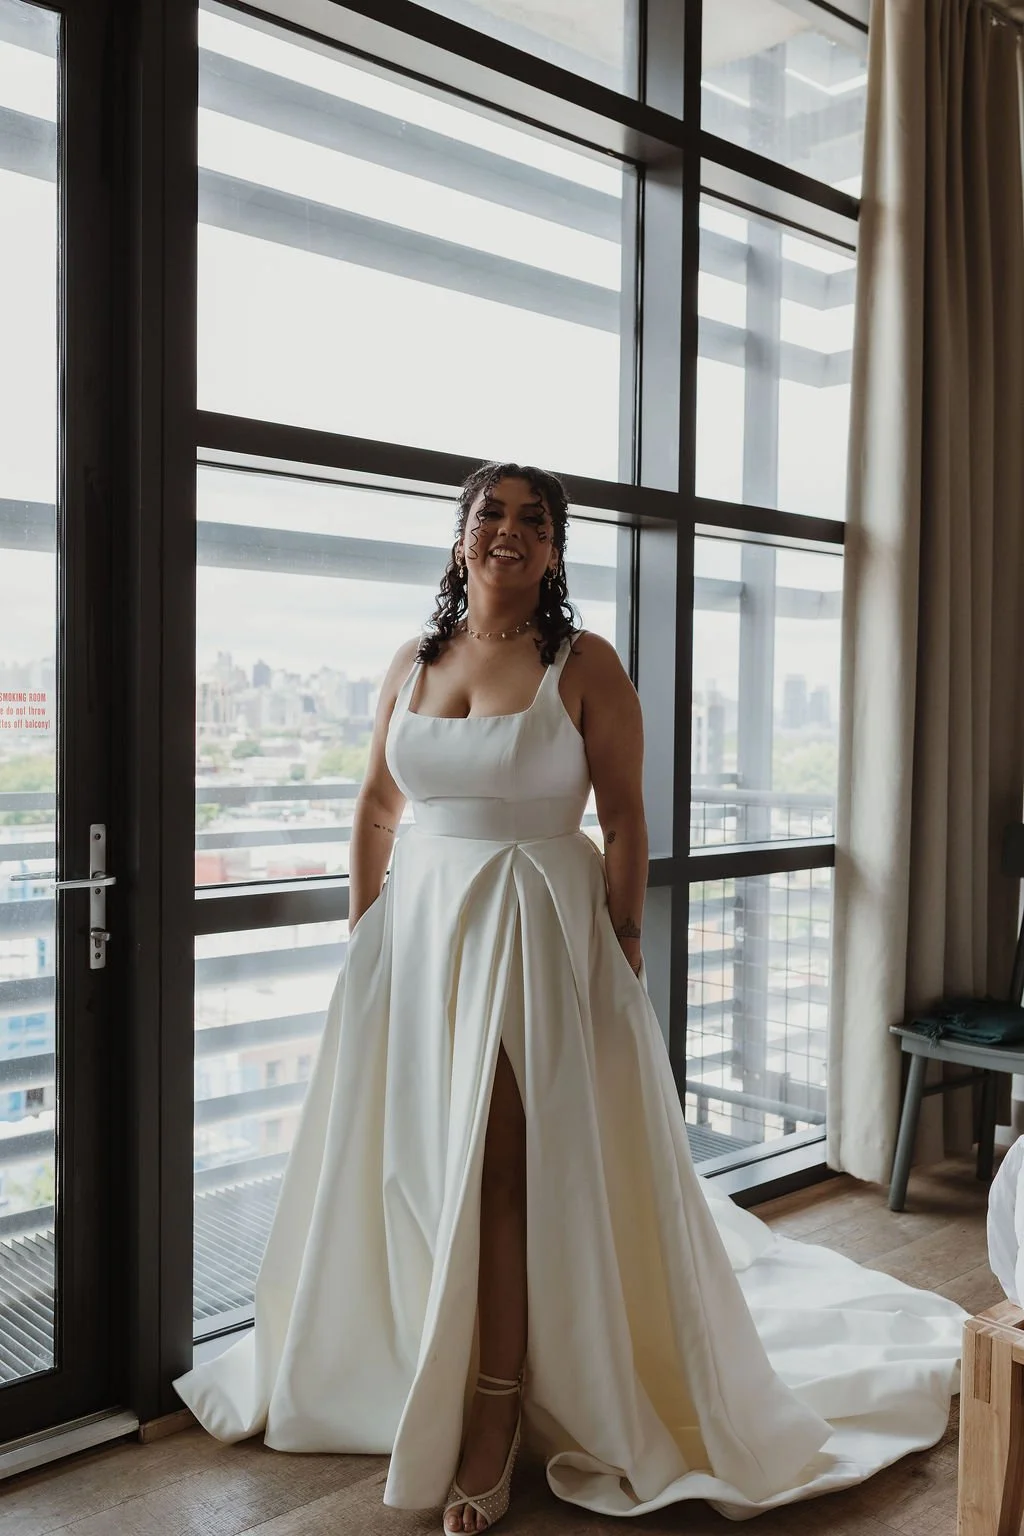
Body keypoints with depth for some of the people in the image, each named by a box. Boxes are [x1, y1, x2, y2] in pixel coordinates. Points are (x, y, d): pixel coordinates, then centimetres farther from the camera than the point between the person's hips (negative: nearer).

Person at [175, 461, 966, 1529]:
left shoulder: (584, 665, -4)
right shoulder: (413, 664, 9)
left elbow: (625, 821, -6)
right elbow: (376, 809, 14)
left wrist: (623, 957, -10)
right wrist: (364, 936, 11)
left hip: (538, 938, -4)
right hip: (416, 933, 5)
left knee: (504, 1179, -2)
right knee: (413, 1172, 11)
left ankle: (487, 1441, 12)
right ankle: (411, 1381, 33)